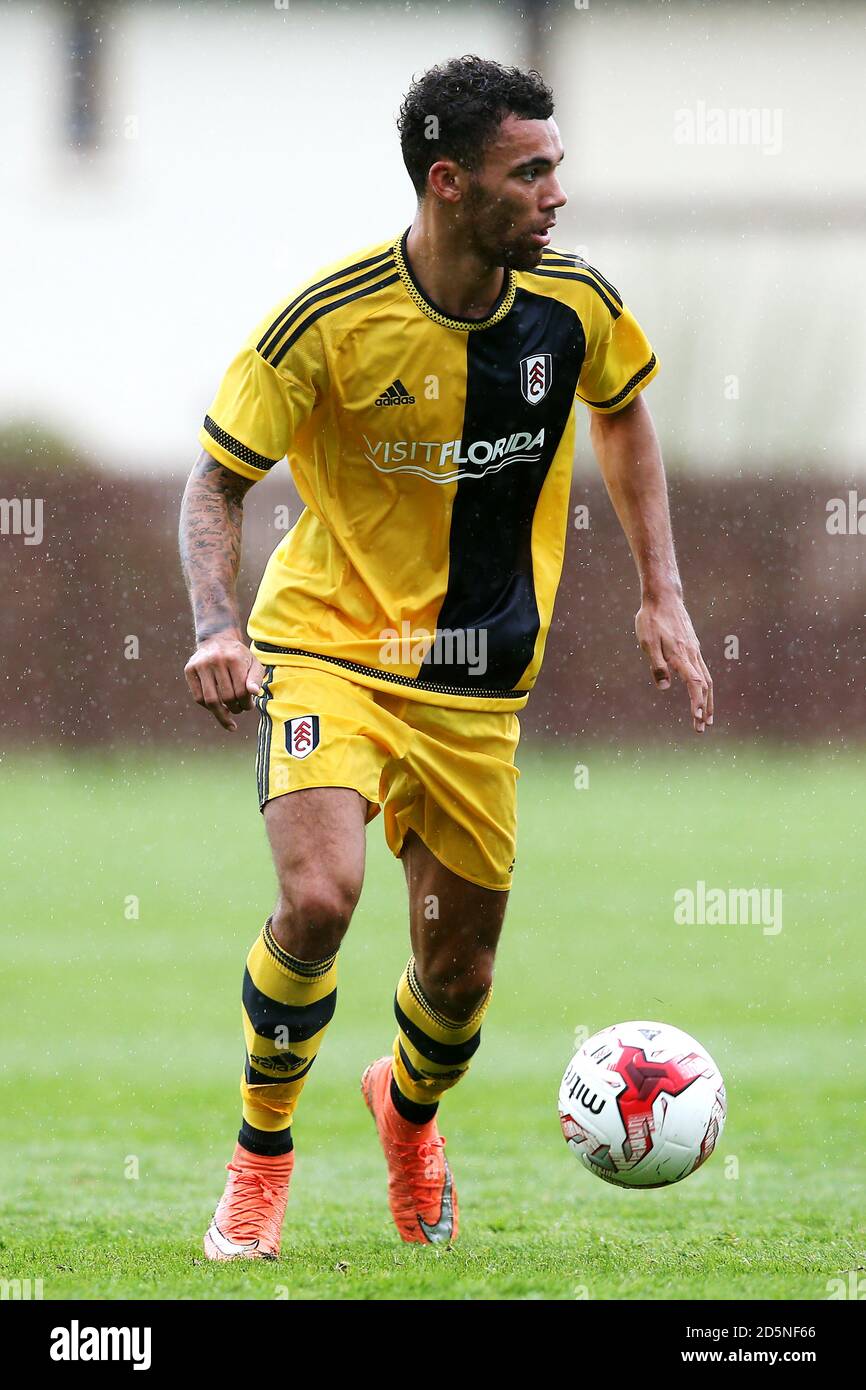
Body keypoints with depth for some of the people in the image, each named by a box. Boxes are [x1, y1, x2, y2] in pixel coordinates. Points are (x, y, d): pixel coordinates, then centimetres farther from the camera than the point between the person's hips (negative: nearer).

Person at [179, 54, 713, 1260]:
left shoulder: (575, 304, -7)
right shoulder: (330, 320, -18)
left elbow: (621, 412, 16)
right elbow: (217, 479, -7)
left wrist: (662, 595, 11)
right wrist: (217, 625, -24)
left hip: (479, 685, 4)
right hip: (332, 648, -4)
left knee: (460, 968, 9)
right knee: (318, 898, -27)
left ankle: (410, 1110, 46)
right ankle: (260, 1158, -2)